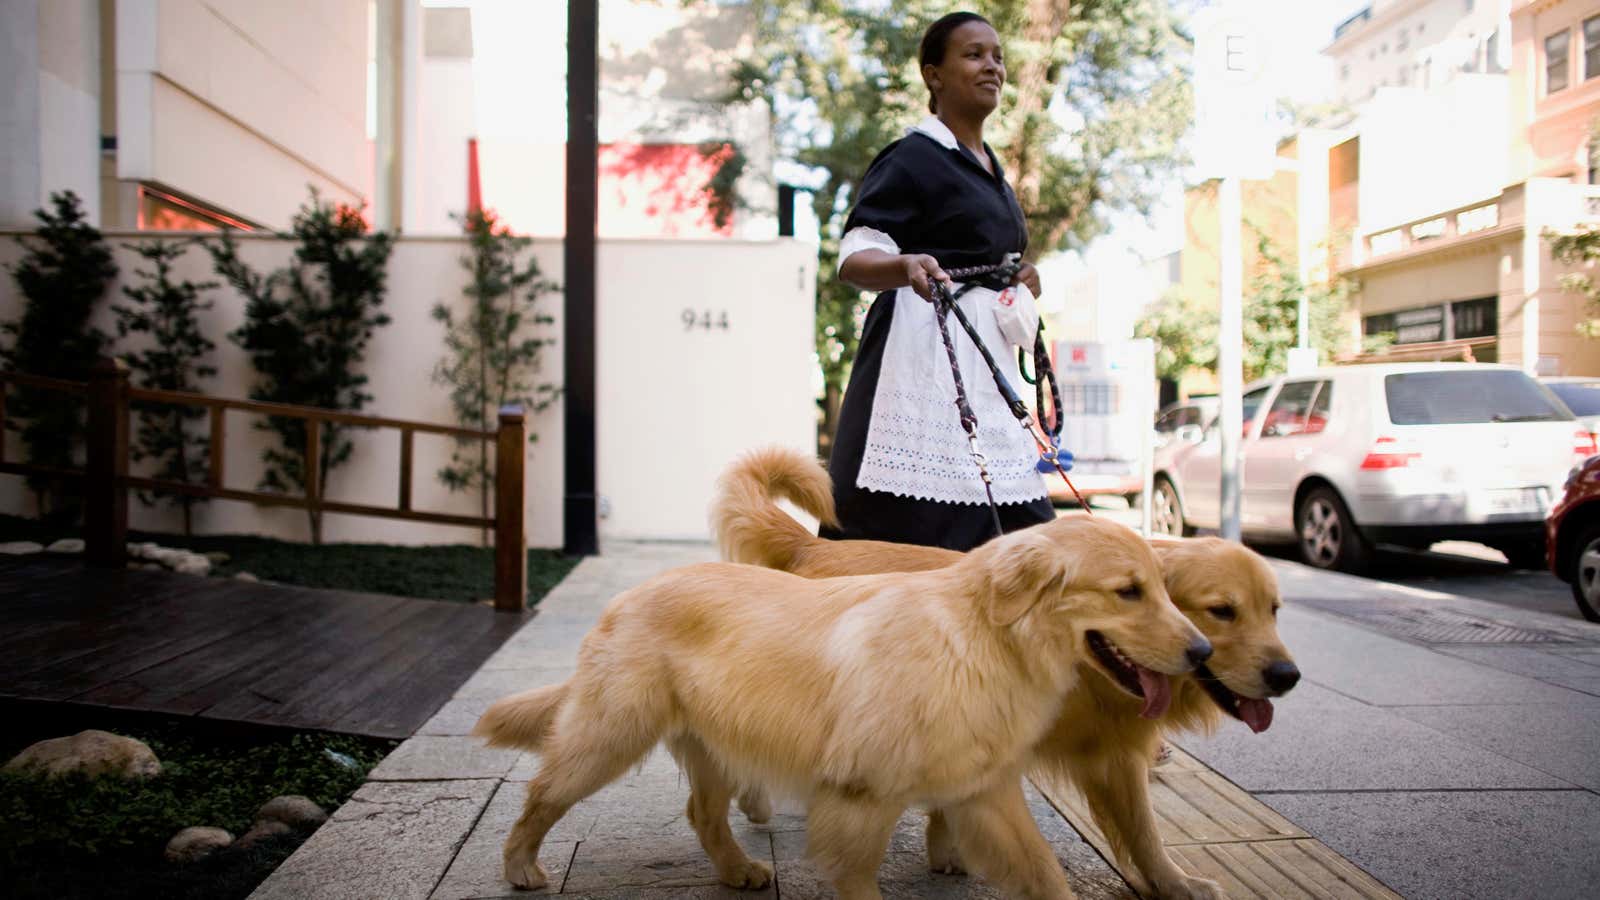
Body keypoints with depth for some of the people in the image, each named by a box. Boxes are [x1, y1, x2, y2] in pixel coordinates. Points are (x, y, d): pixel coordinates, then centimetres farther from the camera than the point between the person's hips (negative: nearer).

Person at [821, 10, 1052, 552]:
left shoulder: (990, 168, 20)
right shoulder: (913, 157, -5)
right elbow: (853, 259, -16)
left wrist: (1022, 283, 13)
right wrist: (908, 266, -36)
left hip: (985, 363, 9)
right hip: (924, 358, -8)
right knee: (911, 525, -11)